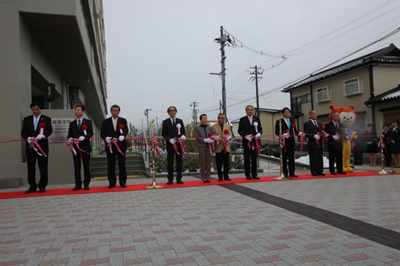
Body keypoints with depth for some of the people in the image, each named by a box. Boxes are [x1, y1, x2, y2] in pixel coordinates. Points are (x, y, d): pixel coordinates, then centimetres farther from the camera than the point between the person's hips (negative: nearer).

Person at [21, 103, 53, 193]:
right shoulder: (26, 119, 14)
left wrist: (42, 135, -26)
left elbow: (49, 130, -7)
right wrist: (28, 138, -13)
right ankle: (32, 186, 15)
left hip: (42, 146, -2)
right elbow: (23, 132, 8)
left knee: (43, 168, 1)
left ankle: (42, 186, 10)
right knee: (31, 167, 5)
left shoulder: (46, 119, 6)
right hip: (30, 146, 3)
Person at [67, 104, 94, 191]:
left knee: (86, 166, 2)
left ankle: (86, 184, 10)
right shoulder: (72, 123, 17)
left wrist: (83, 137, -21)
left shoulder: (88, 122, 6)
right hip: (75, 147, 3)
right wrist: (70, 139, -10)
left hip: (85, 146, -3)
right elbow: (69, 134, 12)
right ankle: (78, 184, 9)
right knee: (76, 166, 3)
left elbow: (90, 133, -3)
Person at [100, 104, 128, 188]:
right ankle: (112, 183, 11)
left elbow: (126, 130, -4)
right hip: (110, 146, 1)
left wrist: (123, 136, -26)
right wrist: (106, 137, -18)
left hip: (120, 145, -1)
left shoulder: (123, 121, 10)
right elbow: (102, 133, 4)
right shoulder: (106, 122, 11)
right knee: (110, 165, 3)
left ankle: (123, 182, 9)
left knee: (122, 164, 2)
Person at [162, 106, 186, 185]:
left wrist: (183, 136, -12)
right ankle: (170, 179, 5)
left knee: (179, 161, 4)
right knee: (170, 162, -1)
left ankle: (179, 179, 10)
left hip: (179, 143, 2)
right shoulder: (165, 122, 6)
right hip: (170, 144, -2)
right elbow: (164, 134, 1)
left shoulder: (180, 121, 14)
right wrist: (170, 139, -14)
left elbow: (183, 131, 11)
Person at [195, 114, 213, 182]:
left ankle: (208, 177, 11)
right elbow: (197, 138, -6)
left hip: (208, 146, 3)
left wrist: (212, 140, -13)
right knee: (202, 162, 1)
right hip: (201, 146, -3)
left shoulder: (209, 128, 11)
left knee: (208, 161, 4)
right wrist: (205, 140, -17)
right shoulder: (197, 128, 2)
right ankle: (203, 177, 8)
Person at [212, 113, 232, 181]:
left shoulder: (227, 126, 13)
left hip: (226, 147, 2)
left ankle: (226, 176, 13)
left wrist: (228, 136, -18)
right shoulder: (214, 126, 5)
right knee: (219, 163, 2)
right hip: (218, 148, -2)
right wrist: (217, 138, -23)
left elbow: (230, 134, 4)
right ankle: (220, 177, 12)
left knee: (226, 163, 5)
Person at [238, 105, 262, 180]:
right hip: (246, 142, -3)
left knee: (254, 159, 6)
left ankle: (254, 174, 13)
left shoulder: (257, 119, 12)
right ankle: (248, 175, 7)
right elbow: (240, 131, 1)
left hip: (255, 141, 3)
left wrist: (259, 134, -7)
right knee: (247, 159, 1)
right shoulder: (242, 120, 3)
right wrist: (245, 136, -14)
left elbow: (260, 128, 14)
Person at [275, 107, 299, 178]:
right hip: (284, 142, -5)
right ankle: (285, 173, 8)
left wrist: (298, 133, -5)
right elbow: (277, 132, -8)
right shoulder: (279, 121, -2)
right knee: (284, 158, 0)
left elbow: (295, 130, 16)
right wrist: (282, 135, -24)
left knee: (292, 158, 8)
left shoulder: (292, 121, 16)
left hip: (291, 142, 5)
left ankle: (292, 173, 15)